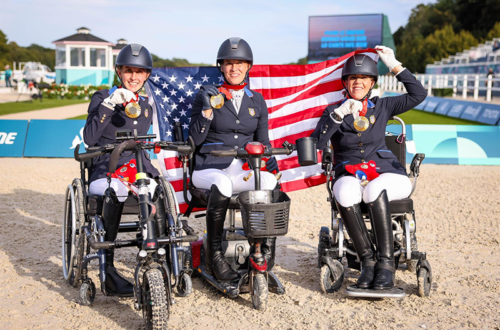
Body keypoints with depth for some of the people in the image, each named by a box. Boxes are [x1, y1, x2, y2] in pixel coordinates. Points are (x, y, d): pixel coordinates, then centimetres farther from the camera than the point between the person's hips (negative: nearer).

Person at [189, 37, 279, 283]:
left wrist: (269, 158, -3)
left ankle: (267, 248, -22)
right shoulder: (207, 95, 7)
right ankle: (214, 254, -26)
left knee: (270, 180, -31)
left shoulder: (257, 101, 17)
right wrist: (207, 109, -13)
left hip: (245, 169, 3)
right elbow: (195, 139, 0)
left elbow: (262, 139, 17)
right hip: (210, 168, -3)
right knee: (222, 183, -39)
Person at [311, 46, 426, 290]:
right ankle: (367, 260, -26)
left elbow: (418, 95, 6)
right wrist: (338, 115, -15)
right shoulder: (333, 111, 11)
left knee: (374, 190, -37)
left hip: (384, 174, 0)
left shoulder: (381, 107, 15)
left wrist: (394, 65, 4)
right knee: (345, 192, -37)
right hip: (349, 176, 0)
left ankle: (386, 263, -30)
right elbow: (316, 144, -6)